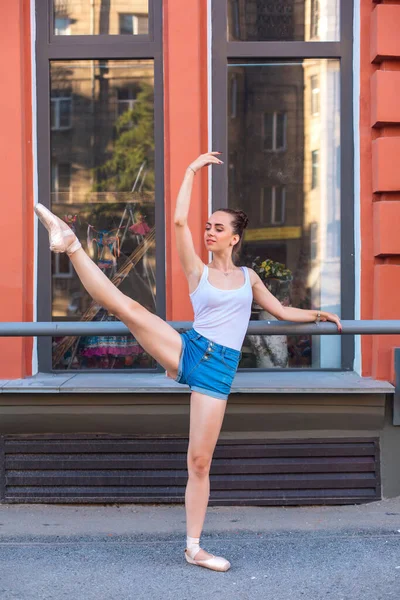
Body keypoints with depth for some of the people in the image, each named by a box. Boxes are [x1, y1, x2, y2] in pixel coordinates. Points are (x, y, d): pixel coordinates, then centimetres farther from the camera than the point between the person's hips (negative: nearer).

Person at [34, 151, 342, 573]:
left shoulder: (249, 277, 17)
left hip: (218, 370, 1)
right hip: (187, 351, -1)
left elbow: (280, 311, 29)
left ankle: (194, 548, 8)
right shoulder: (198, 271, 9)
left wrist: (315, 315, 17)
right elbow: (179, 221, -2)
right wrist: (192, 171, 4)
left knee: (199, 461, -1)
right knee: (126, 306, -26)